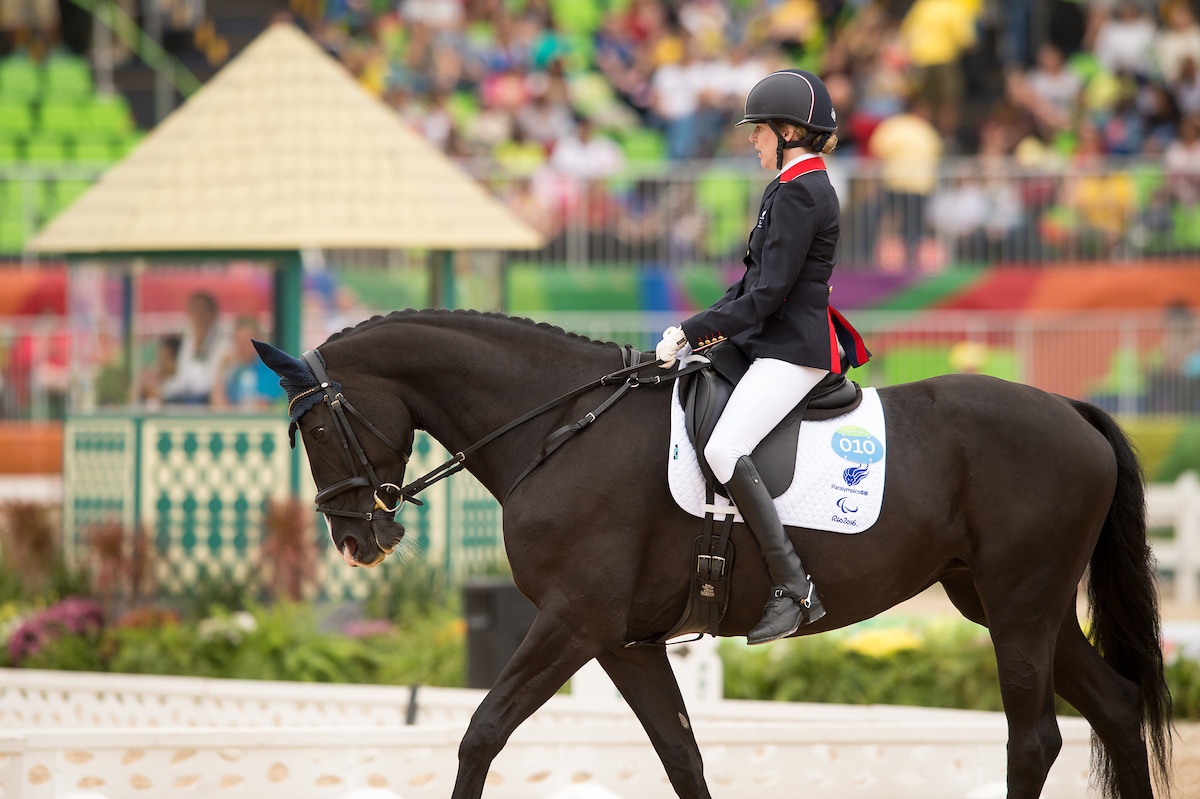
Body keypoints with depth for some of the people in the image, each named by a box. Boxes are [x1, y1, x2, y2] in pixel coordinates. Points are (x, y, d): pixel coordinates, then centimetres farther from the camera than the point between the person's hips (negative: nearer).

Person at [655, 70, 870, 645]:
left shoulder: (799, 193, -15)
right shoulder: (794, 188, 18)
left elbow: (766, 296, -20)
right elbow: (753, 283, 22)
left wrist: (692, 333, -17)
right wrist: (692, 332, 12)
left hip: (793, 352, -11)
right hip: (771, 343, 11)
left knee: (724, 450, -26)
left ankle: (793, 589, -26)